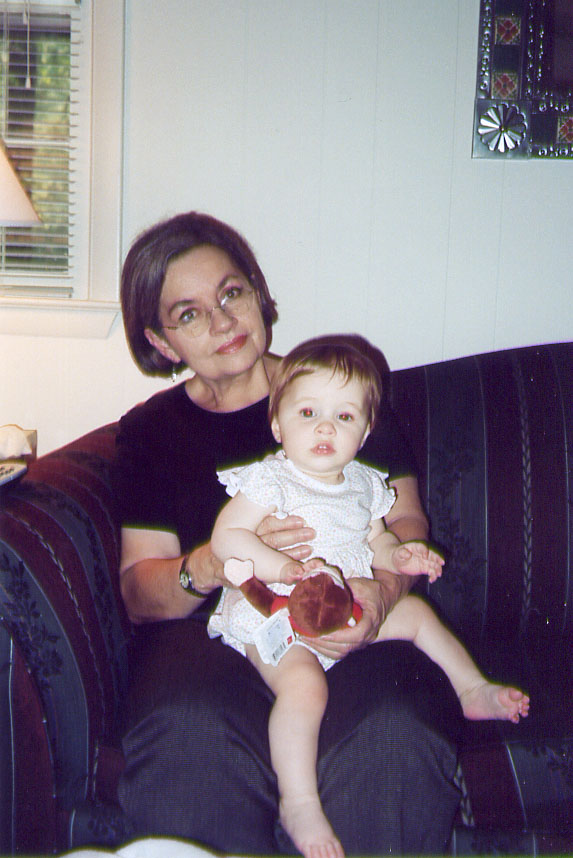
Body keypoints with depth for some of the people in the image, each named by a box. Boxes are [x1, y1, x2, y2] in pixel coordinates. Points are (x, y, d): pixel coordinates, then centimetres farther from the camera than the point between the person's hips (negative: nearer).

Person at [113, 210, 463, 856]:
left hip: (350, 631, 0)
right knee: (188, 732, -35)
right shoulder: (150, 431, 15)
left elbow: (408, 523, 10)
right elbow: (137, 592, 7)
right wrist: (213, 565, -17)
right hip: (212, 628, 0)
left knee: (395, 736, -33)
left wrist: (383, 591, -14)